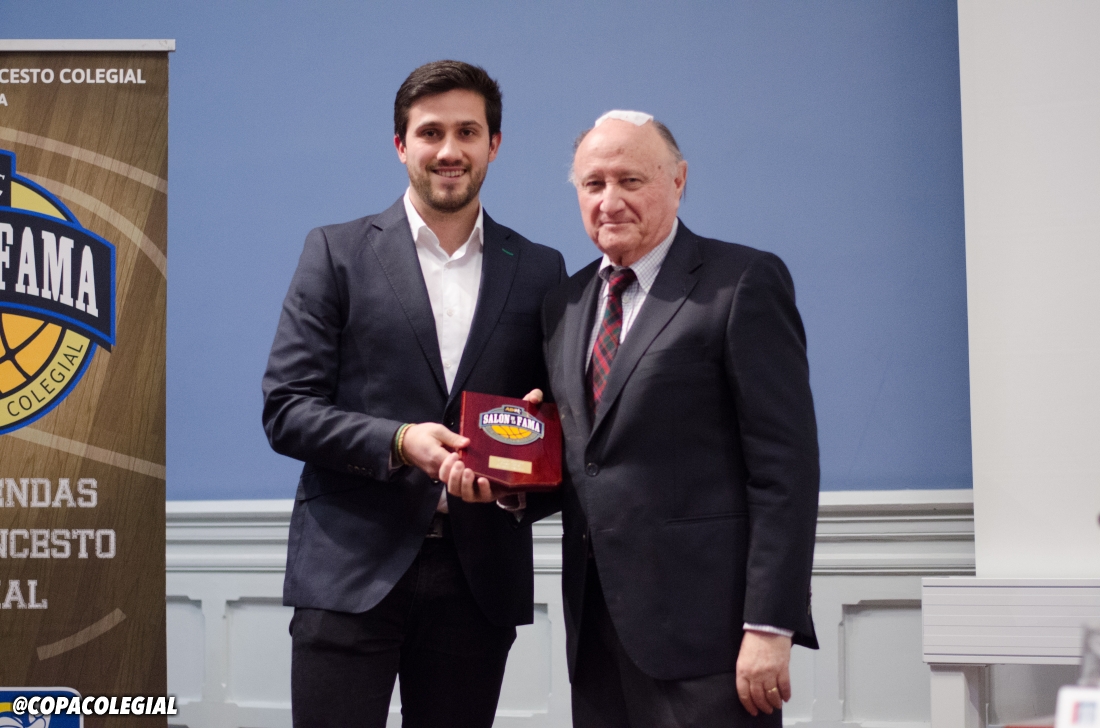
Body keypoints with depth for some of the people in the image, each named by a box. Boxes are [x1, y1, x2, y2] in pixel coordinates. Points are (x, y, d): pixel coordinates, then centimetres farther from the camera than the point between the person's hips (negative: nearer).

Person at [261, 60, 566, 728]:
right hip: (350, 571, -2)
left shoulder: (540, 271, 11)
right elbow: (285, 410, -2)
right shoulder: (337, 253, 4)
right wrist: (398, 442, -17)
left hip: (479, 578, 2)